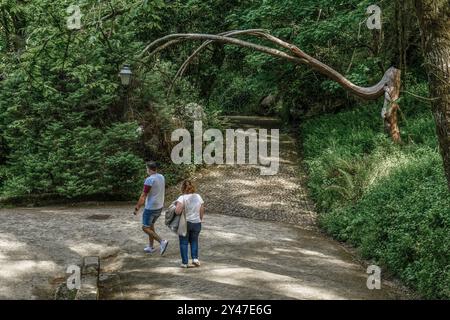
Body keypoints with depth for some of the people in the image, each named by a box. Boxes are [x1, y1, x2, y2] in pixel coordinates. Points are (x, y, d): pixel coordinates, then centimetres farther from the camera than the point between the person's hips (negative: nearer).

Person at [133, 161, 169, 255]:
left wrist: (137, 208, -12)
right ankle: (151, 247, 26)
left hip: (151, 208, -8)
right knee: (151, 225, 21)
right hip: (159, 207, 8)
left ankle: (162, 242, -10)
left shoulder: (149, 180, -20)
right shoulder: (162, 177, 4)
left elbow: (143, 196, -19)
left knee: (145, 228, 1)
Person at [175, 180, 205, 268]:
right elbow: (202, 211, 4)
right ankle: (195, 258, 11)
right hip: (197, 223, 4)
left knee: (184, 242, 10)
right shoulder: (198, 197, 0)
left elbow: (177, 211, -27)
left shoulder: (182, 198, -15)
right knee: (194, 241, 21)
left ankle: (185, 262, 12)